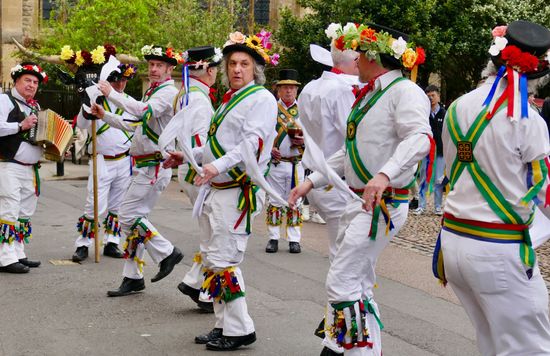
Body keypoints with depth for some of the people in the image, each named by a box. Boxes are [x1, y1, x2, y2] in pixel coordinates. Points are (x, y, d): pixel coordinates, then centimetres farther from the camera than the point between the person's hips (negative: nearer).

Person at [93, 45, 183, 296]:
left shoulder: (168, 92, -10)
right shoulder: (152, 91, 20)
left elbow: (144, 111, -28)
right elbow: (134, 124, 26)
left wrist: (112, 94, -24)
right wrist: (105, 116, 17)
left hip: (155, 165, -10)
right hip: (145, 165, 10)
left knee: (128, 215, -13)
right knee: (133, 218, 8)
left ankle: (166, 252, 1)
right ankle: (133, 278, 13)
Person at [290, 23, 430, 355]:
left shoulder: (405, 91, -13)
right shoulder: (370, 94, 17)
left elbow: (419, 137, -30)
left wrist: (385, 174, -44)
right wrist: (312, 181, 16)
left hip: (383, 203, -10)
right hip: (358, 200, 10)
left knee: (342, 282, -13)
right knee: (360, 285, 15)